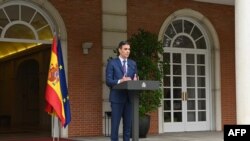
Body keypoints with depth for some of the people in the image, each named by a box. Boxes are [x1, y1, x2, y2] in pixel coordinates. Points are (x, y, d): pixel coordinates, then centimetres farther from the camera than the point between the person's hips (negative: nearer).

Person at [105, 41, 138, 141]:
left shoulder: (133, 63, 14)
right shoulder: (112, 63, 0)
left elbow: (135, 80, 14)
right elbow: (108, 81, -6)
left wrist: (135, 81, -9)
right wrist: (120, 81, -21)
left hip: (129, 98, 4)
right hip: (117, 98, -4)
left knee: (128, 124, 6)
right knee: (115, 125, -3)